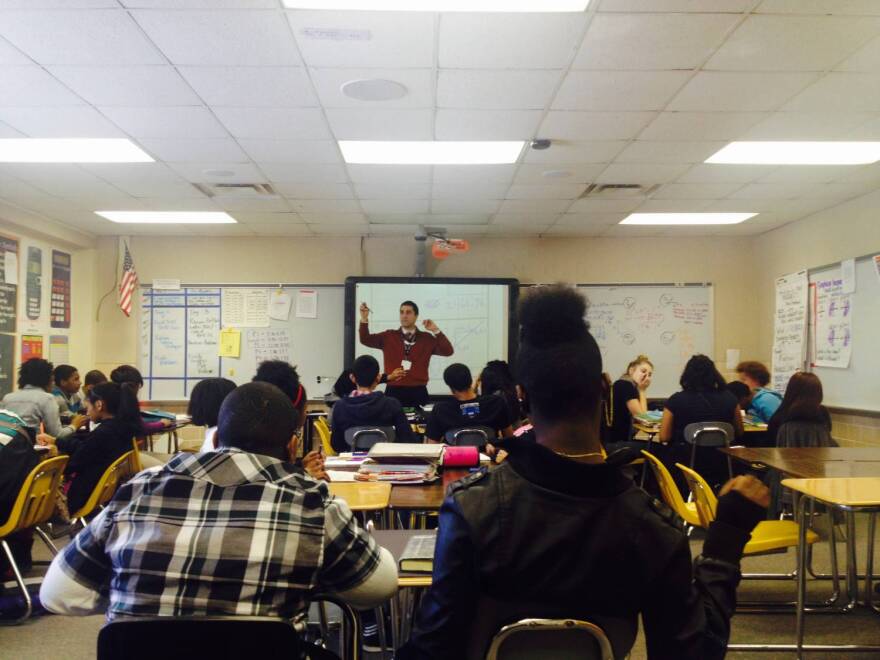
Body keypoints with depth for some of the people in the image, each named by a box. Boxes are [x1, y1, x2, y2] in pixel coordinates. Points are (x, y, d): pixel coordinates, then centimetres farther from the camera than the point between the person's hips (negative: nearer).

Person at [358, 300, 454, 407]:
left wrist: (436, 331, -10)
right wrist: (364, 319, -14)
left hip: (418, 392, 0)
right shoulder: (389, 336, 9)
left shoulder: (427, 338, 7)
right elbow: (365, 340, 0)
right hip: (394, 391, 0)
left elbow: (448, 351, -1)